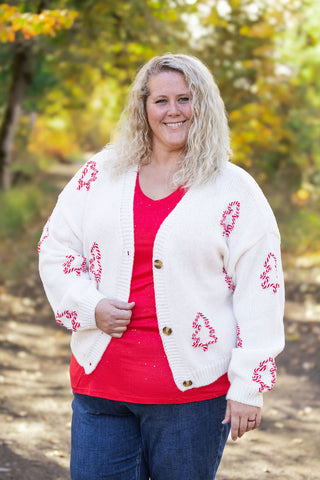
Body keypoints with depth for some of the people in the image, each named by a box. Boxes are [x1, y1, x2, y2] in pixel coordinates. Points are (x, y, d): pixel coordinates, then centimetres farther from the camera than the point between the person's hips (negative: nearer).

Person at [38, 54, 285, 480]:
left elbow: (259, 293, -4)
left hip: (192, 391, -2)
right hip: (100, 385, 3)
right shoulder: (101, 174, 9)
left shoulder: (236, 192, -1)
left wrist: (248, 387, -8)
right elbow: (56, 247, 14)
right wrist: (89, 307, -5)